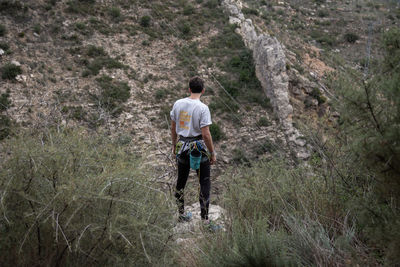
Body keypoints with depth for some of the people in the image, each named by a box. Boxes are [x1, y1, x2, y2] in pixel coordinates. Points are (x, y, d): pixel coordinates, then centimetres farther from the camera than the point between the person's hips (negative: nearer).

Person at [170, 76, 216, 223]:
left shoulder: (178, 104, -1)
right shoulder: (202, 108, -17)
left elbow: (173, 127, 8)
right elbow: (206, 134, -18)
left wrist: (174, 145, 21)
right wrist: (213, 153, -8)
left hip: (182, 146, 5)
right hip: (199, 147, -5)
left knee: (181, 181, 18)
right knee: (205, 182, 8)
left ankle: (181, 214, 29)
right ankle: (204, 218, 9)